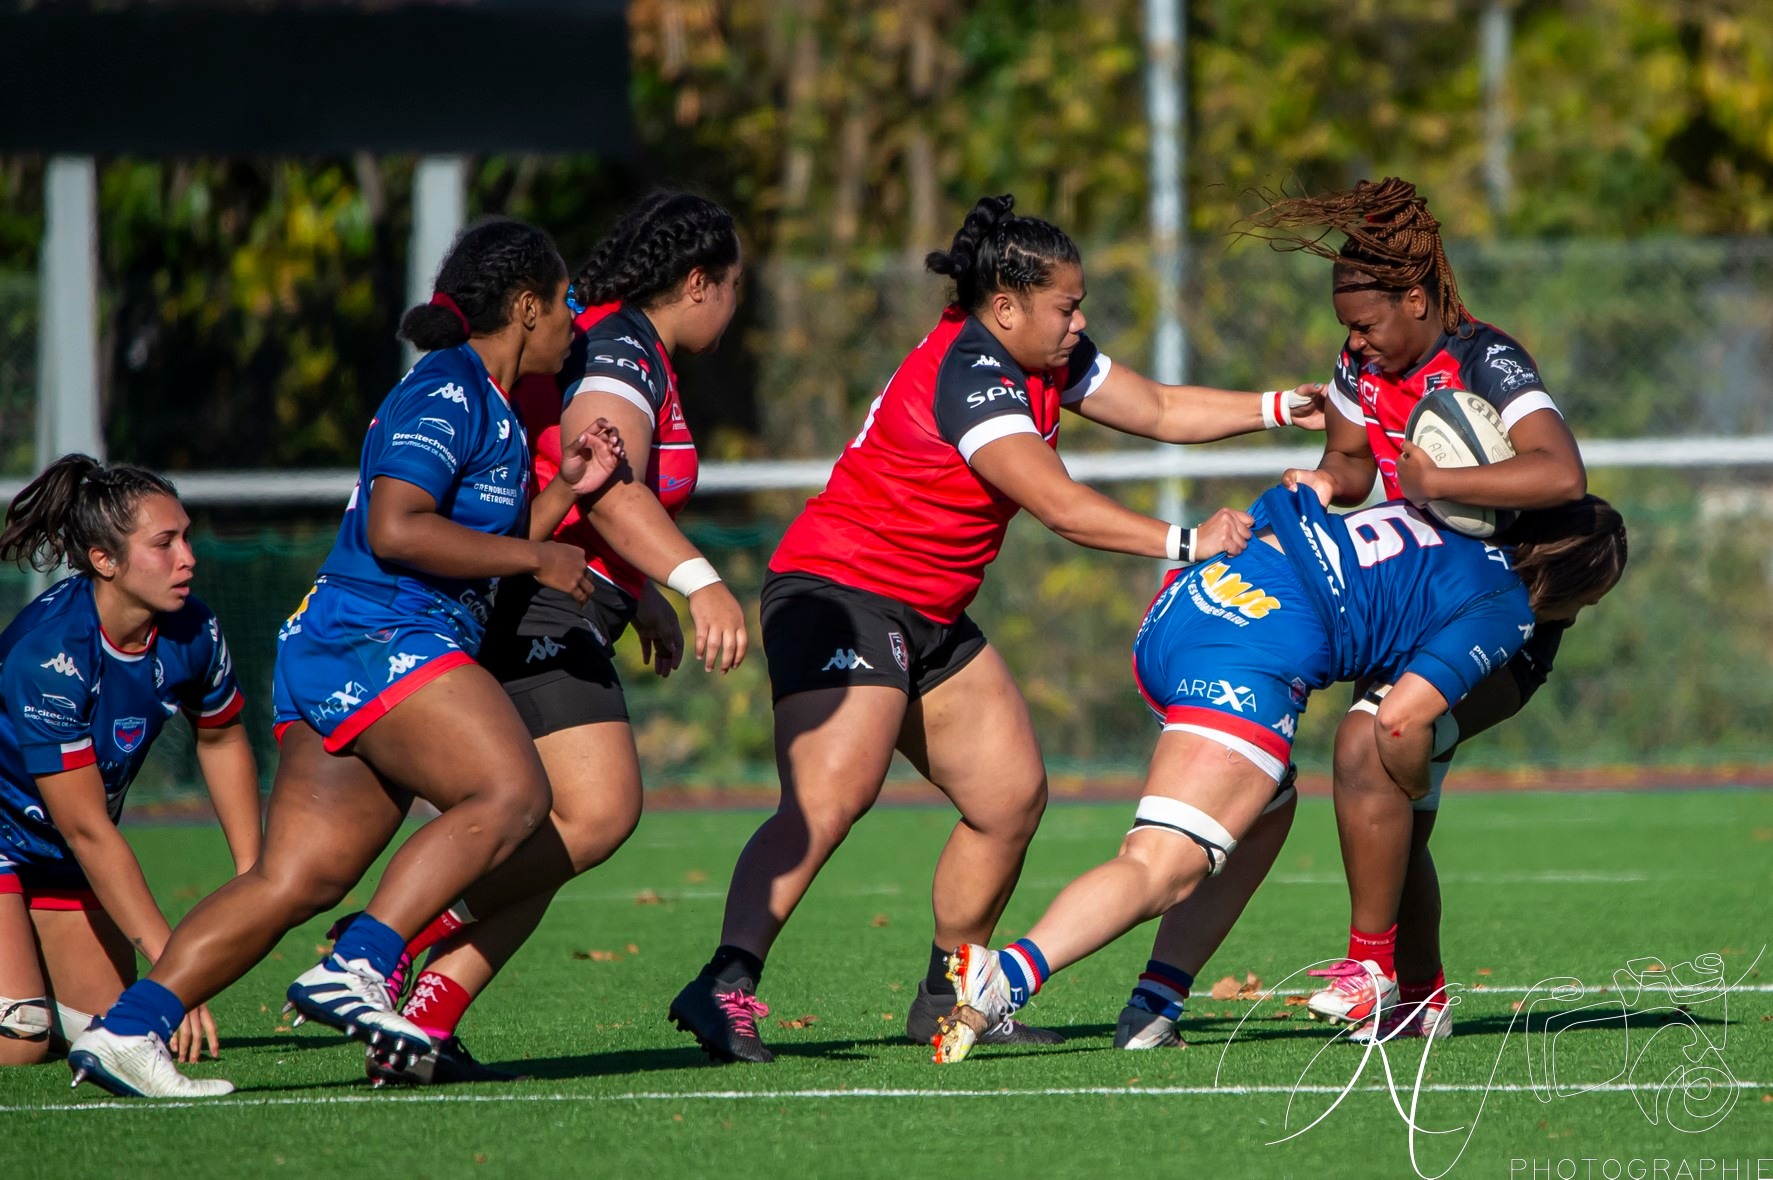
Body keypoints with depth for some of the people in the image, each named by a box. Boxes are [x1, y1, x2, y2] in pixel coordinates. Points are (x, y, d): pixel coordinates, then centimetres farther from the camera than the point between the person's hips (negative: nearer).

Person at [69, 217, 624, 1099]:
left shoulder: (482, 402, 24)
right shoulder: (447, 392, -8)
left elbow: (474, 545, 27)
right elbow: (395, 530, -19)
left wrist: (564, 491, 13)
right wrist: (535, 557, -13)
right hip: (380, 640, -10)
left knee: (298, 877, 1)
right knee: (510, 793, -22)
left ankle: (126, 1029, -5)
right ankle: (356, 968, -29)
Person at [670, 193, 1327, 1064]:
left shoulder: (1044, 361, 8)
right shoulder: (968, 377, -22)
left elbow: (1156, 410, 19)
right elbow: (1061, 507, -26)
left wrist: (1280, 407, 9)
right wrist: (1184, 543, -22)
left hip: (930, 617, 10)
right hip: (841, 592, -10)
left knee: (1011, 796, 8)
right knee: (830, 797, -26)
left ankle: (948, 999, 18)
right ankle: (726, 987, -34)